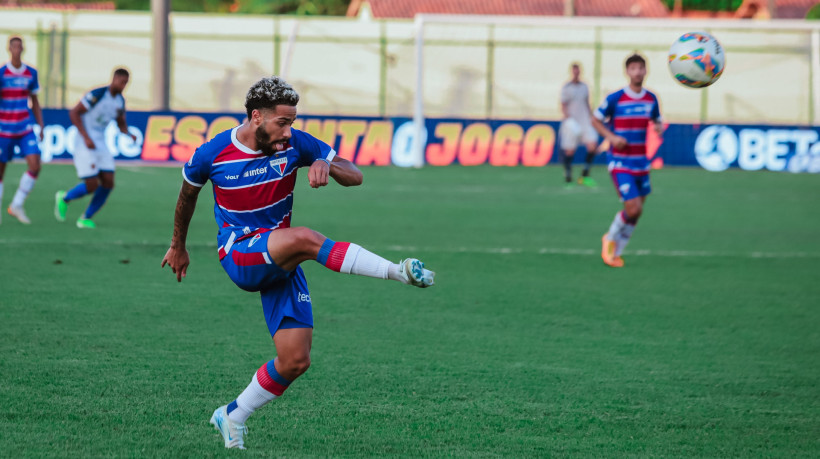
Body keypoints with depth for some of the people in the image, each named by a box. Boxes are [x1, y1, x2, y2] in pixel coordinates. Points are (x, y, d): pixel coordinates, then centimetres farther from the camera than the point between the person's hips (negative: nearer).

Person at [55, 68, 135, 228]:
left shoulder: (120, 101, 6)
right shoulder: (97, 95, -17)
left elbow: (121, 124, 20)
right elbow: (74, 113, -16)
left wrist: (129, 135, -3)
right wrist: (86, 137, -22)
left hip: (100, 145, 7)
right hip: (84, 145, -7)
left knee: (108, 183, -3)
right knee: (91, 186, -12)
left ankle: (86, 218, 12)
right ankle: (64, 198, 18)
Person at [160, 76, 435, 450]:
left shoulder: (295, 144, -5)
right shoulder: (212, 155, -8)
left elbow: (355, 176, -1)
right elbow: (187, 195, 13)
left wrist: (326, 165, -24)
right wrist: (178, 247, 25)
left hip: (281, 262, 4)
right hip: (239, 254, -4)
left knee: (296, 361, -5)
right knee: (304, 238, -36)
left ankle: (233, 416, 17)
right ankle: (398, 272, -41)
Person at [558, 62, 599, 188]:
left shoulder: (584, 87, 13)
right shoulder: (566, 88, -1)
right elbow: (563, 106, -4)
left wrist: (591, 118, 16)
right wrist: (568, 118, -20)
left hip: (585, 122, 4)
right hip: (572, 123, -4)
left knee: (592, 145, -13)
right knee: (569, 151, -4)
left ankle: (584, 176, 0)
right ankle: (568, 181, 10)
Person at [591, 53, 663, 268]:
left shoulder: (651, 99, 4)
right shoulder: (615, 99, -10)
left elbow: (657, 121, 19)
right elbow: (596, 121, 1)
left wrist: (659, 128, -5)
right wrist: (611, 137, -16)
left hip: (641, 162, 5)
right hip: (620, 162, -5)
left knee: (636, 212, 8)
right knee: (633, 208, -15)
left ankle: (615, 252, 25)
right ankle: (611, 239, 13)